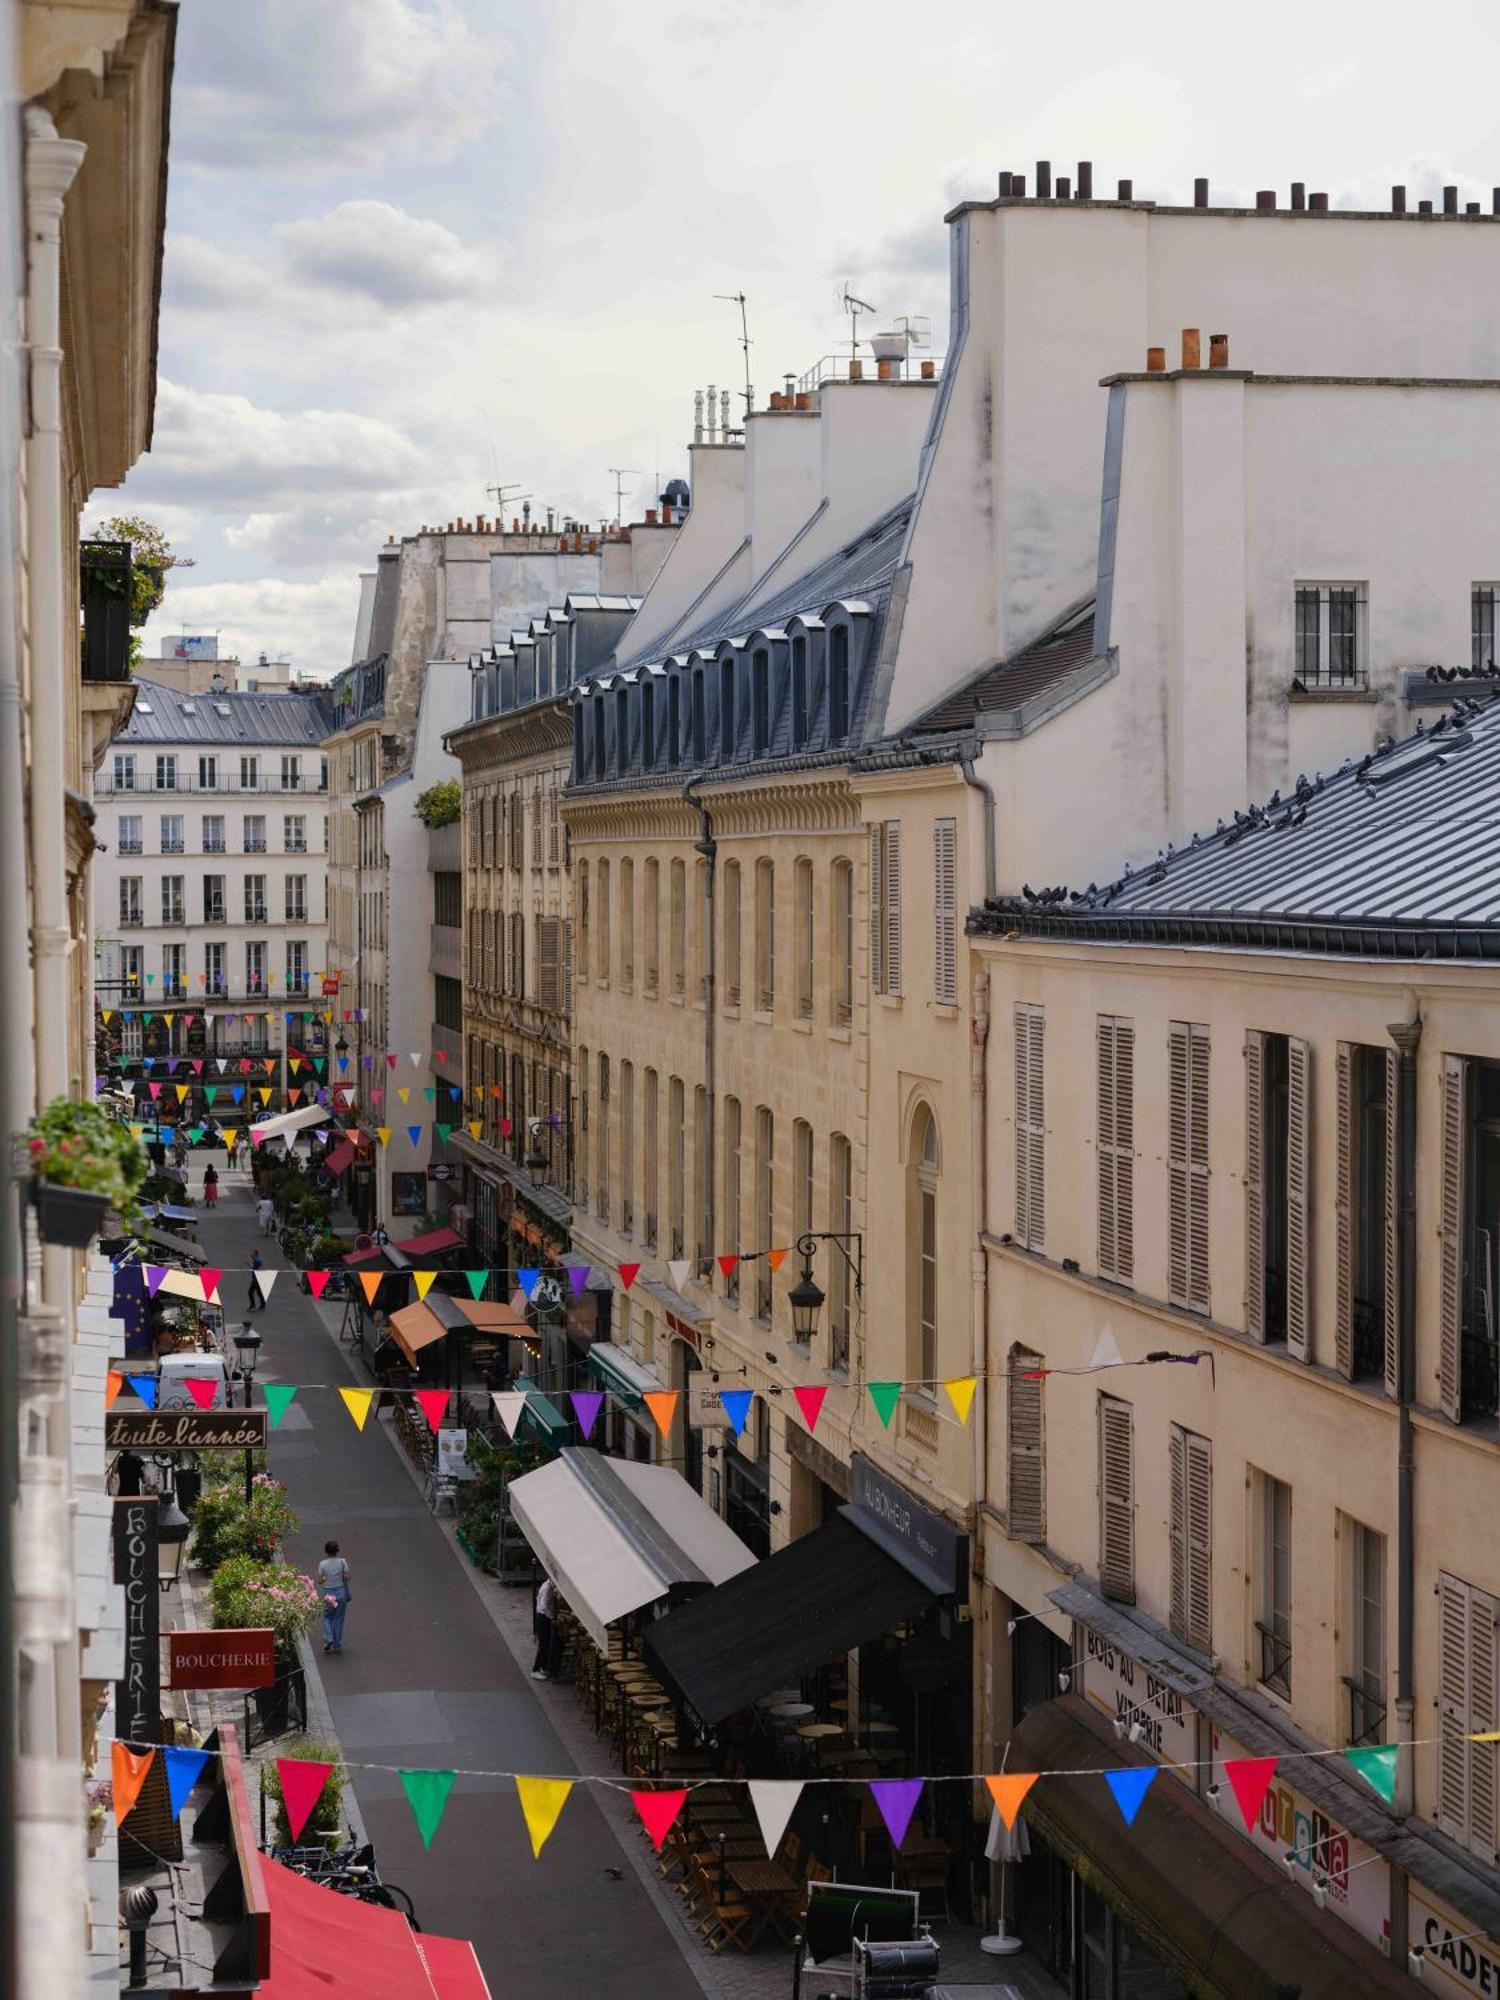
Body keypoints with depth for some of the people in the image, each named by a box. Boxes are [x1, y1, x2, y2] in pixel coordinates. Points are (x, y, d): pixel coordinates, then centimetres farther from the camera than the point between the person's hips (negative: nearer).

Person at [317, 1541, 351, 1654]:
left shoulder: (323, 1564, -9)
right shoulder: (342, 1562, -8)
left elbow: (319, 1581, -8)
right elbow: (347, 1577, -9)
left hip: (328, 1593, -1)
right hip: (341, 1592, 1)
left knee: (327, 1617, 17)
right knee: (338, 1619, 11)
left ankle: (328, 1639, -4)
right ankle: (337, 1645, 14)